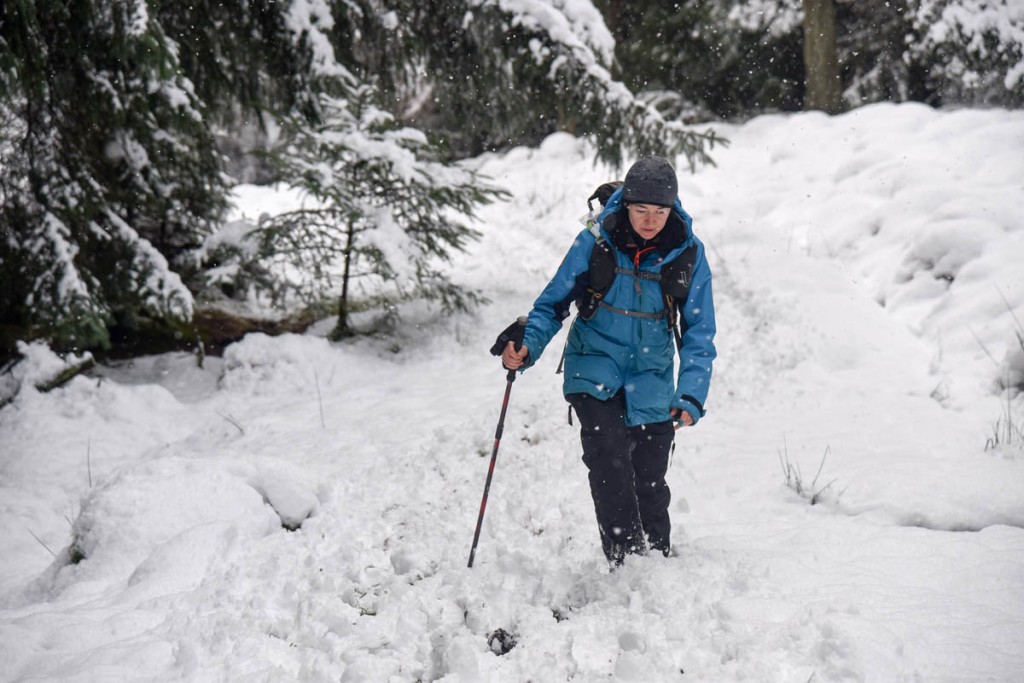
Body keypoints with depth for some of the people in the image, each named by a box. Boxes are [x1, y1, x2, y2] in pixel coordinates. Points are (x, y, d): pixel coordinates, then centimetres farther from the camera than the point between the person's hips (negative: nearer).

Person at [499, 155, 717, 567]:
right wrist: (527, 347, -20)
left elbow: (698, 333, -6)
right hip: (594, 367, -1)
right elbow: (552, 304, -1)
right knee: (608, 455, -25)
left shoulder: (687, 253, -9)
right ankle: (625, 559, -18)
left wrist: (691, 397, -20)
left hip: (651, 379, 1)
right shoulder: (595, 242, -12)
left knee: (650, 484, 6)